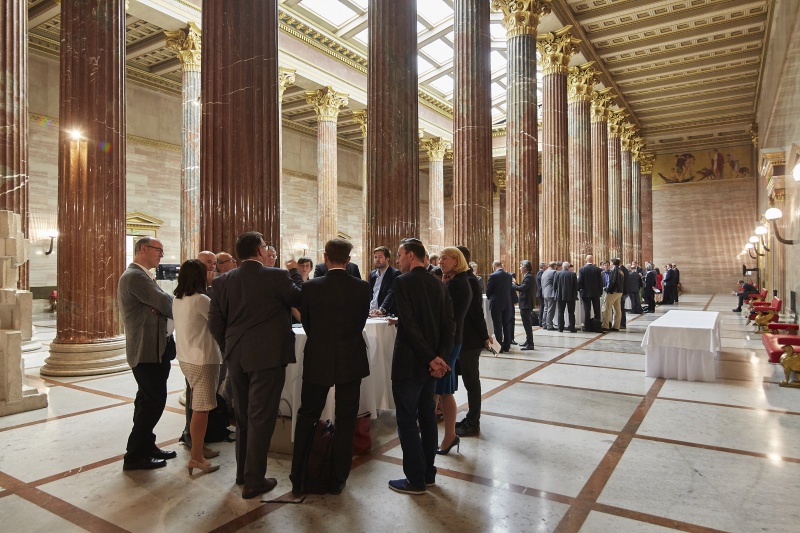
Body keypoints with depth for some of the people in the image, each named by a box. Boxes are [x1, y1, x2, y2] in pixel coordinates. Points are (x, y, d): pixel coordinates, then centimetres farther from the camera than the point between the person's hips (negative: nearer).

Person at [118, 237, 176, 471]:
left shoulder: (142, 276, 18)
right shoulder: (135, 276, -16)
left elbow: (160, 305, 10)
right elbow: (165, 303, -20)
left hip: (154, 348, 11)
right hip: (147, 349, -11)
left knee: (147, 400, 18)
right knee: (154, 401, -4)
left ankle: (146, 446, 31)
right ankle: (134, 456, 7)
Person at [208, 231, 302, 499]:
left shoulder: (223, 281, 2)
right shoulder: (277, 276, -13)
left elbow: (215, 323, 3)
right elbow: (299, 299, 1)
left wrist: (228, 349, 15)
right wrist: (294, 272, 13)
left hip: (236, 357, 6)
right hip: (267, 356, -5)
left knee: (242, 415, 19)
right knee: (261, 417, 4)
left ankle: (242, 472, 33)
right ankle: (253, 481, 12)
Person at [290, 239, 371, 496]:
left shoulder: (310, 287, -9)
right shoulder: (362, 287, -9)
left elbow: (306, 323, 3)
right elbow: (361, 321, 4)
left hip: (317, 359, 0)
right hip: (351, 361, 0)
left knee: (306, 417, 16)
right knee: (345, 420, 12)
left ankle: (298, 478, 22)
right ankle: (337, 479, 20)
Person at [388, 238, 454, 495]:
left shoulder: (403, 281, -14)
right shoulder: (438, 283, 7)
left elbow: (409, 324, -21)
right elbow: (449, 323, 0)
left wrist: (432, 358, -17)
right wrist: (440, 357, -7)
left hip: (409, 362, -7)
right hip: (431, 361, 8)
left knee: (407, 421, 4)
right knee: (427, 416, 17)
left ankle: (415, 480, 12)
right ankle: (428, 473, 28)